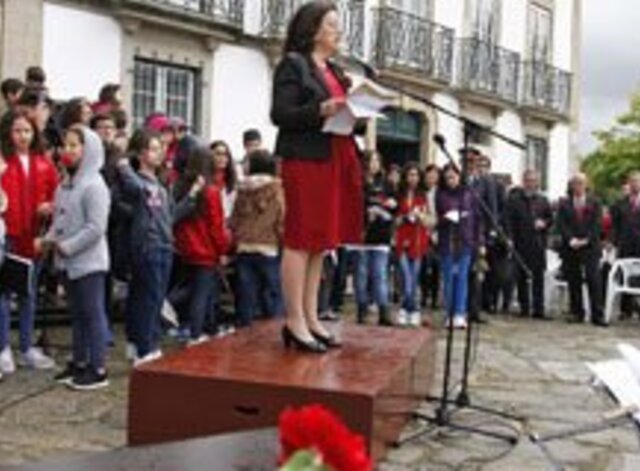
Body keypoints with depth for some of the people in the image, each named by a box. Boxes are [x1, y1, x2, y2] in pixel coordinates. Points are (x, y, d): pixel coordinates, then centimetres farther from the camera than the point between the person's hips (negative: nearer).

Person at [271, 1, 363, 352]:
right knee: (300, 240, -7)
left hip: (335, 162, 8)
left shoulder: (335, 71, 21)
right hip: (305, 161, -8)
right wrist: (320, 110, -23)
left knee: (321, 242, 8)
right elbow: (280, 114, -12)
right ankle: (295, 322, -3)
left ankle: (311, 318, 14)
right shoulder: (293, 64, -3)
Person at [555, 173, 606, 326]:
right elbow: (560, 224, 0)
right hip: (571, 248, 1)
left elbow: (597, 224, 0)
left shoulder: (594, 203, 9)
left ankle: (597, 315, -8)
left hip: (590, 247, -1)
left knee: (594, 281, -8)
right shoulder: (564, 204, 10)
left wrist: (586, 240, -12)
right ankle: (577, 313, 11)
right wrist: (571, 239, -14)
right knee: (573, 282, 3)